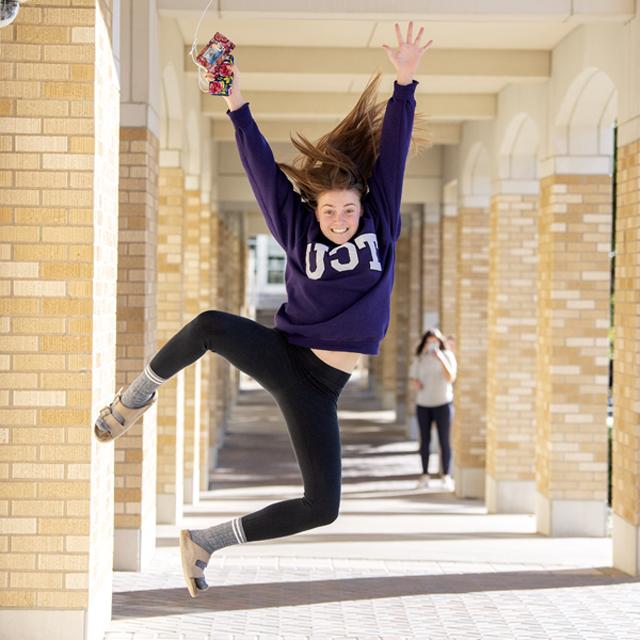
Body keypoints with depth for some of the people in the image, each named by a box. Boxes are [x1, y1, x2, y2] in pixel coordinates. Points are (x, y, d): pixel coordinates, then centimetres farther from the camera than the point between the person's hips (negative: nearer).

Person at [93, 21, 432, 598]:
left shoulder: (380, 225, 2)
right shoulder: (299, 231, 0)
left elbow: (393, 149, -7)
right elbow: (263, 170, -7)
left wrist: (405, 81, -16)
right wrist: (238, 106, -18)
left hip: (320, 387, 2)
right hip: (280, 353, -2)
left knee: (323, 506, -7)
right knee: (210, 325, -35)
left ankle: (206, 542, 11)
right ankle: (138, 398, -8)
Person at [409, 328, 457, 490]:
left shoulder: (447, 355, -2)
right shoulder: (419, 358, 5)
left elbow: (451, 378, -13)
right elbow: (413, 377, 13)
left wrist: (441, 359, -22)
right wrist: (415, 383, -10)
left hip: (443, 403, -3)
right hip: (423, 404, 3)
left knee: (444, 440, -5)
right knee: (425, 440, 6)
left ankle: (446, 476, -2)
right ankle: (425, 474, 11)